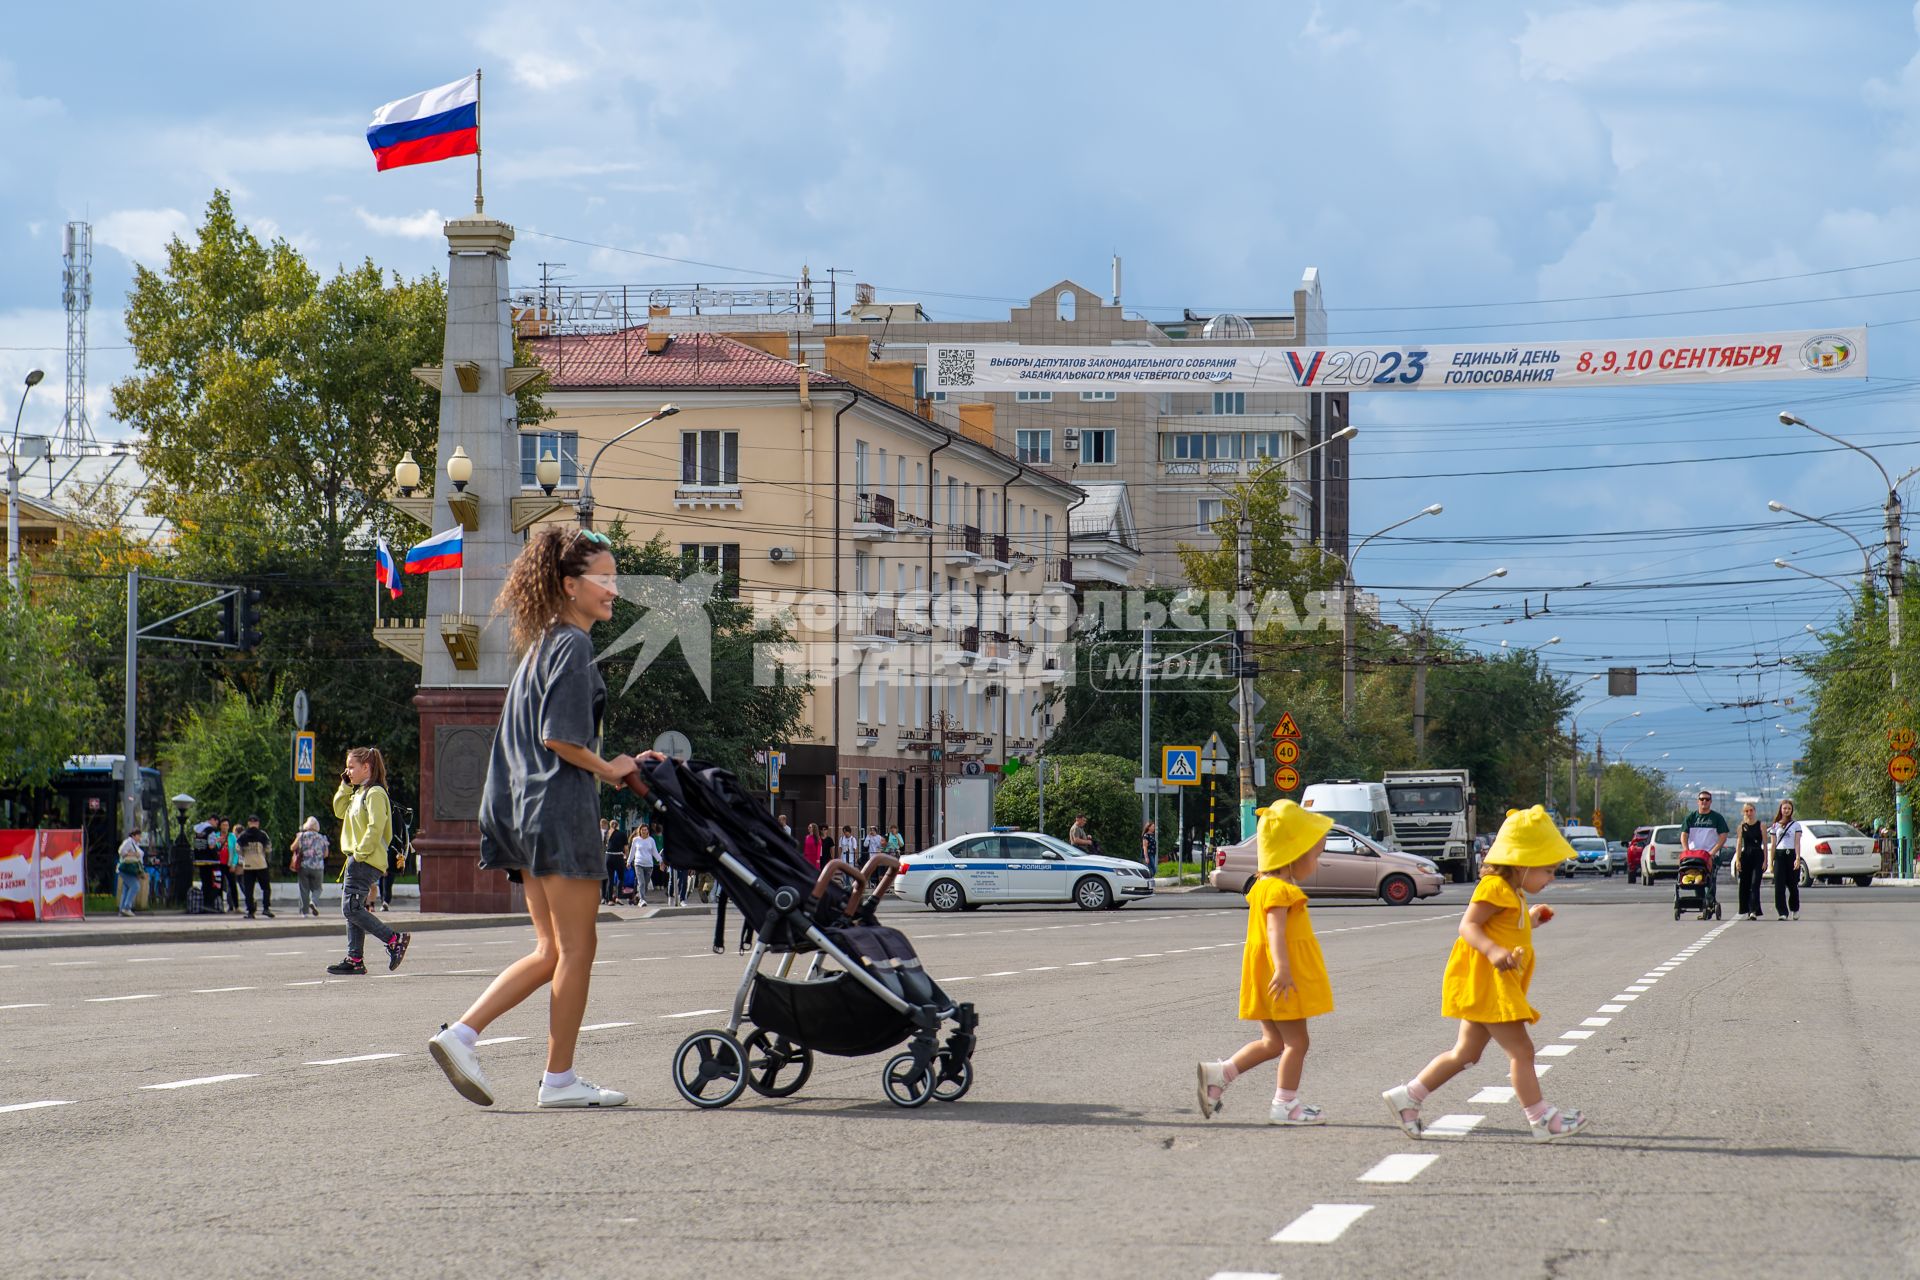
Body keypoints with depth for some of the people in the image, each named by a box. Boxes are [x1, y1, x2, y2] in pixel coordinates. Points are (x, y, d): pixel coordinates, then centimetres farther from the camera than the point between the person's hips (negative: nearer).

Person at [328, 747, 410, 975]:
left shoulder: (375, 793, -13)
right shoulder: (359, 793, 17)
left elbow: (375, 827, -21)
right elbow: (340, 811, 23)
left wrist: (360, 853, -20)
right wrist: (345, 785, 15)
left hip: (365, 861, -10)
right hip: (357, 860, 10)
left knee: (351, 908, -13)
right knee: (353, 909, 9)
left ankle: (395, 940, -12)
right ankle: (355, 959, 11)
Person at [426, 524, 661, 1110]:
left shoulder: (542, 644, 19)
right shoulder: (573, 647, -11)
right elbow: (559, 738, -19)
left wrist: (621, 765, 17)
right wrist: (608, 770, -4)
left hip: (527, 809, 10)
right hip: (562, 806, -10)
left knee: (552, 951, 12)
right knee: (575, 947, -1)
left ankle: (460, 1035, 2)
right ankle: (559, 1079, 3)